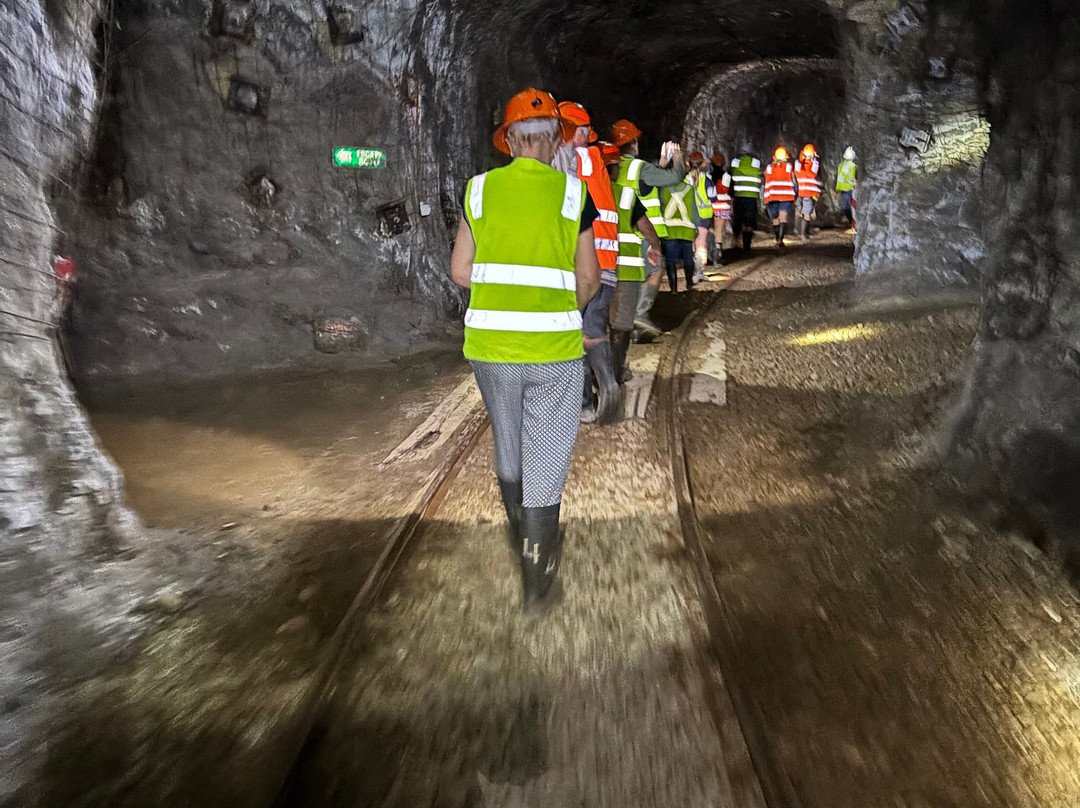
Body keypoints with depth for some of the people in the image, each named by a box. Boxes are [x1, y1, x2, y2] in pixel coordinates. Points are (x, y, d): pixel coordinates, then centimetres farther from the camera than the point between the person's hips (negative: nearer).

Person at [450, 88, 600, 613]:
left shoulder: (480, 190, 3)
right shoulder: (572, 194, -2)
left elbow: (460, 272, 4)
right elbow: (588, 279, 1)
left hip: (489, 344, 3)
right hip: (553, 348, -2)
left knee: (507, 445, 23)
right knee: (546, 457, 6)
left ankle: (522, 538, 44)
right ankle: (536, 582, 13)